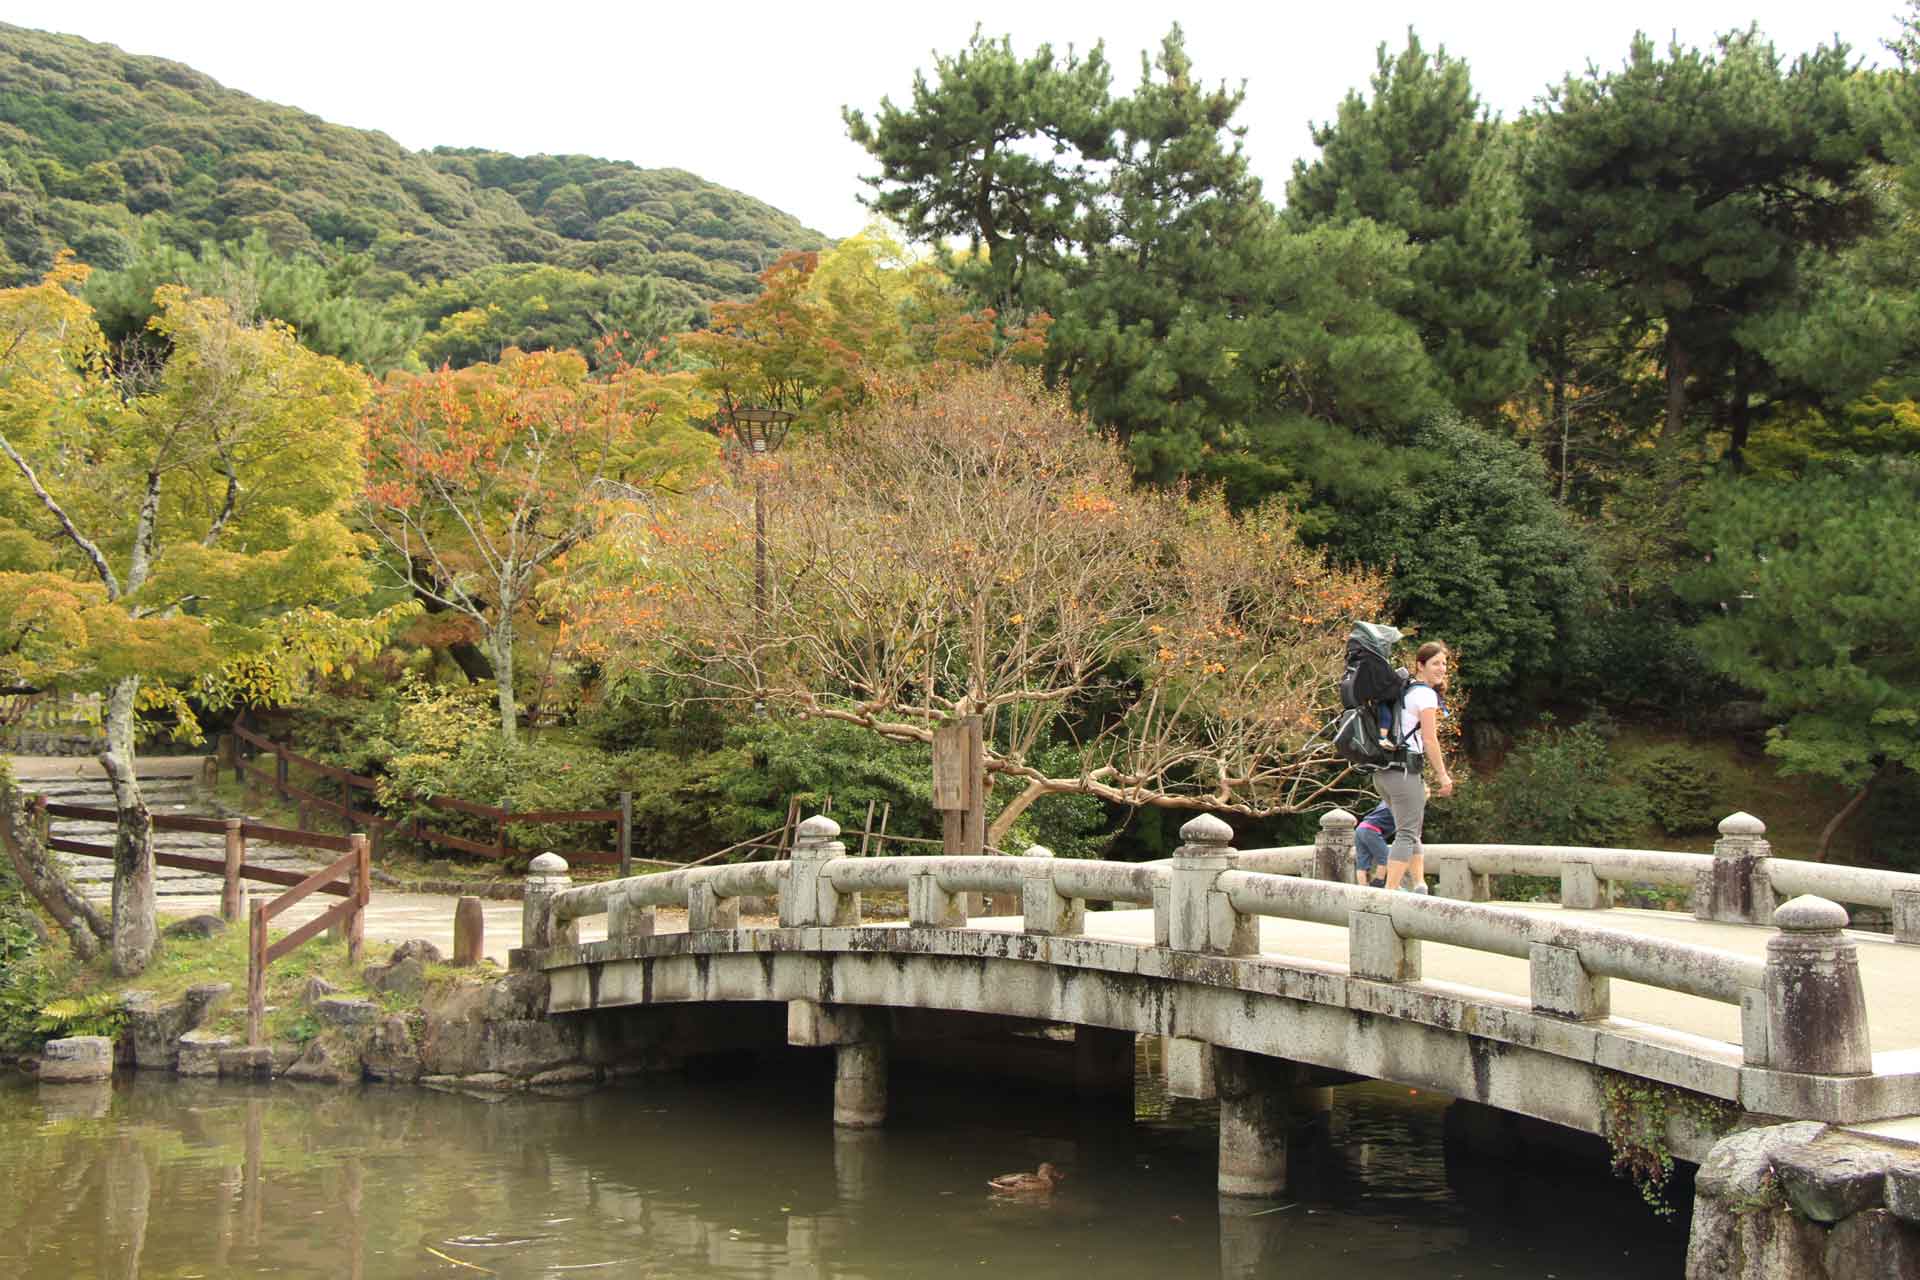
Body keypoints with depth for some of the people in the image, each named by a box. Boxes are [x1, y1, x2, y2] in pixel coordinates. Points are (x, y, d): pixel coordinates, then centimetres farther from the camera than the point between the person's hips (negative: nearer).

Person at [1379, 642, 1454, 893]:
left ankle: (1419, 886, 16)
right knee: (1407, 833, -7)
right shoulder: (1425, 694, -7)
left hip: (1383, 771, 9)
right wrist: (1443, 775, -4)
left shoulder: (1402, 689, 19)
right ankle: (1390, 892, -13)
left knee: (1410, 831, 18)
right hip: (1405, 770, -9)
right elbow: (1430, 740, -10)